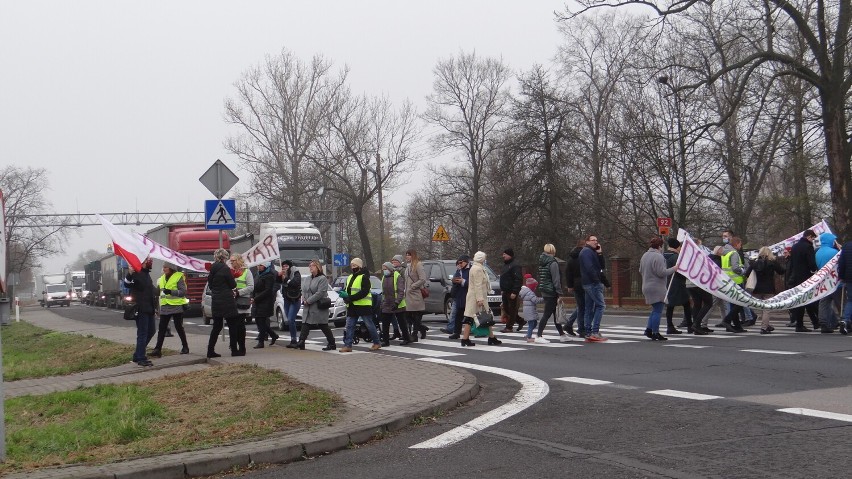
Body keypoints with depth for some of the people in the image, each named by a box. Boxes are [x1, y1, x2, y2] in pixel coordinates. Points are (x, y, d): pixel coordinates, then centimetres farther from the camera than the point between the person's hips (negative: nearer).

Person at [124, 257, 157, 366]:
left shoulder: (146, 273, 17)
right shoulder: (136, 273, -13)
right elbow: (127, 284, -31)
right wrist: (129, 274, -50)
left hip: (149, 309, 10)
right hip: (141, 309, -10)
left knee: (150, 331, 14)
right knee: (142, 333, -6)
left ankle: (138, 354, 24)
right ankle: (140, 358, -1)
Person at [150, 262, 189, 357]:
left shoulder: (178, 277, -7)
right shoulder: (162, 279, 14)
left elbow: (183, 292, -14)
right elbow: (157, 292, 20)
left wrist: (171, 291, -25)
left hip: (177, 307, -6)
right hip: (165, 307, 6)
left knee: (179, 327, 3)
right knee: (161, 329, -2)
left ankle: (185, 347, 18)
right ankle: (157, 349, -5)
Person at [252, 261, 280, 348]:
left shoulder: (269, 276, -11)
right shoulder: (259, 275, 15)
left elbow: (268, 291, -16)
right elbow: (255, 288, 17)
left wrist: (256, 299, -17)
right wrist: (252, 297, -2)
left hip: (265, 302, -8)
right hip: (258, 302, 8)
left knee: (261, 321, -7)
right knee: (258, 321, 8)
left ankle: (261, 342, -1)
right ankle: (273, 335, 22)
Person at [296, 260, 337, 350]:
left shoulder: (322, 279, -8)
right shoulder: (307, 279, 18)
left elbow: (320, 293, -17)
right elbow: (303, 291, 16)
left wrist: (308, 301, -17)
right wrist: (304, 300, -4)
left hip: (319, 307, -7)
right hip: (307, 308, 7)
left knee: (323, 326, 0)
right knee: (305, 325, -2)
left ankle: (332, 344, 10)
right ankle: (301, 342, -5)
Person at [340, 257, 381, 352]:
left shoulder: (364, 277, -9)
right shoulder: (349, 277, 17)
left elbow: (364, 292, -19)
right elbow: (346, 289, 21)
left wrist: (350, 298, -23)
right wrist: (344, 294, -5)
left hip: (363, 305, -8)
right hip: (352, 306, 8)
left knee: (369, 325, 1)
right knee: (349, 326, 2)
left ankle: (377, 343, 14)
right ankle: (347, 345, 3)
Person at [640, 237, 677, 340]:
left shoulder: (645, 255, 13)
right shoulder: (658, 256, -17)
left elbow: (640, 271, 20)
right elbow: (661, 272, -20)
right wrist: (673, 269, -8)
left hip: (646, 287, 9)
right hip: (657, 288, -9)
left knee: (655, 310, 18)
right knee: (658, 311, -4)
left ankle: (649, 329, 13)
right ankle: (655, 333, -3)